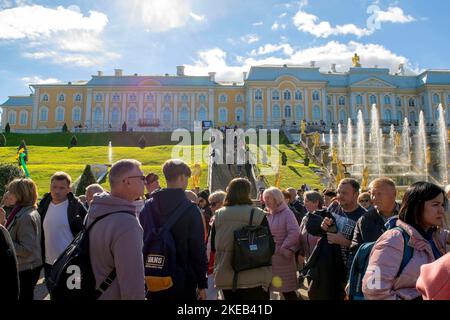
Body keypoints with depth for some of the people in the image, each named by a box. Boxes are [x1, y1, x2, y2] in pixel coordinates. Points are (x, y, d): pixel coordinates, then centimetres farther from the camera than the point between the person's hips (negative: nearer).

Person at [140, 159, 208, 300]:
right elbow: (198, 247, -13)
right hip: (183, 282, -4)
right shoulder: (190, 209, -14)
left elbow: (141, 242, 5)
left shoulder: (147, 207, 0)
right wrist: (202, 283, -4)